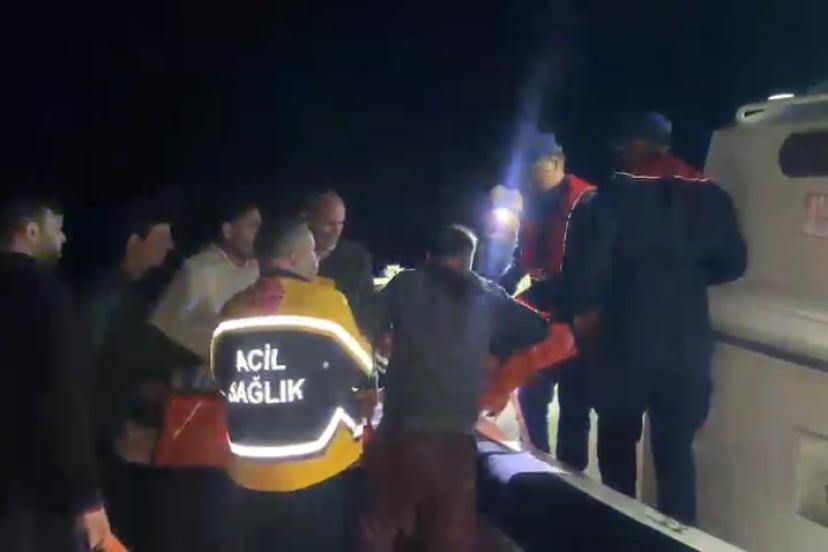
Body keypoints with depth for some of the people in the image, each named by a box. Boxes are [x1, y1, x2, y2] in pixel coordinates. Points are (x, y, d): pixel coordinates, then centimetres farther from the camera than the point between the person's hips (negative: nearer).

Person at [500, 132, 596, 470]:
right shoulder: (534, 205, 10)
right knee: (530, 398, 14)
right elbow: (521, 261, 18)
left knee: (573, 405, 0)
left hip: (573, 320, -7)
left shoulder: (585, 204, -12)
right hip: (541, 318, 7)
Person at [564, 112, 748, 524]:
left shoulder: (619, 192, -4)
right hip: (687, 342, 3)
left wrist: (584, 306, 2)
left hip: (629, 339, -3)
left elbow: (591, 258, -13)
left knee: (618, 443, 14)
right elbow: (732, 263, 13)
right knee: (676, 451, 9)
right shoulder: (708, 195, 10)